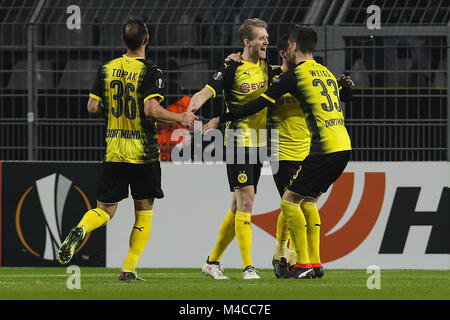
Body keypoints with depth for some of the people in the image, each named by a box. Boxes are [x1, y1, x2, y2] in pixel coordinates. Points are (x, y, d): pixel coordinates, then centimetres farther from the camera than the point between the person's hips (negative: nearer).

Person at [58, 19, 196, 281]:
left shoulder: (106, 70, 4)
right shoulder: (150, 72, -11)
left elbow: (93, 107, 6)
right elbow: (151, 110, -21)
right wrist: (181, 118, -9)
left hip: (113, 151, 4)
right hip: (143, 152, -4)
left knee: (106, 209, 8)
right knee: (144, 211, 10)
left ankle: (80, 230, -24)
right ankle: (129, 269, 5)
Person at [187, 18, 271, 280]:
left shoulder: (266, 68, 11)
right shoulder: (233, 68, -10)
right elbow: (207, 91, -18)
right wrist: (193, 107, -40)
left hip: (258, 143, 7)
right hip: (238, 141, -7)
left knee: (239, 207, 10)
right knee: (245, 201, -13)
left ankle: (213, 261, 20)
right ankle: (248, 266, -13)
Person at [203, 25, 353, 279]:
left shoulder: (295, 75, -5)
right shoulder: (326, 73, 18)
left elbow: (259, 104, -6)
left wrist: (221, 120, 0)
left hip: (325, 149, -8)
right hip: (344, 146, 8)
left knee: (290, 202, -2)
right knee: (308, 201, 18)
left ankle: (304, 264, -4)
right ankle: (315, 264, 17)